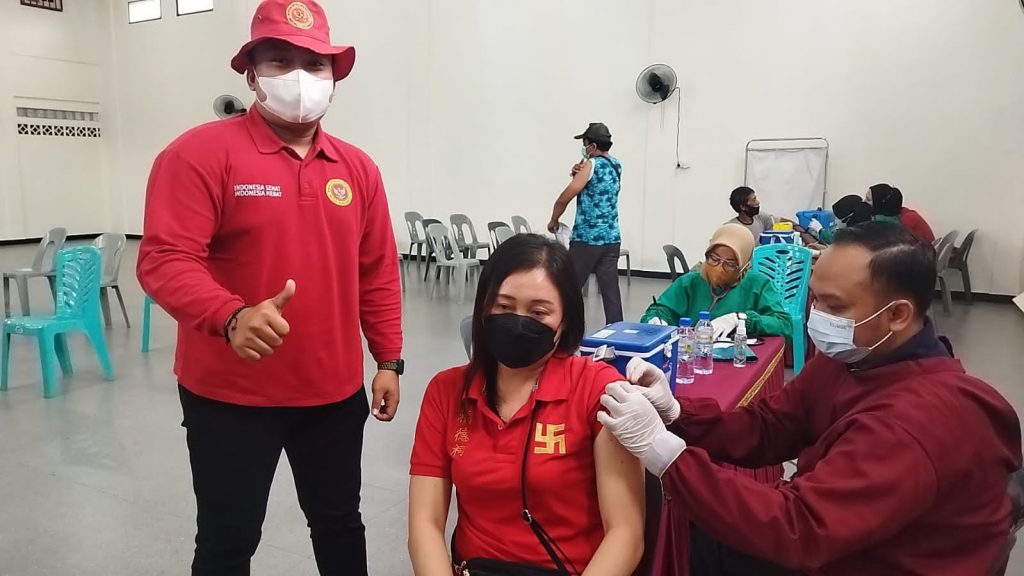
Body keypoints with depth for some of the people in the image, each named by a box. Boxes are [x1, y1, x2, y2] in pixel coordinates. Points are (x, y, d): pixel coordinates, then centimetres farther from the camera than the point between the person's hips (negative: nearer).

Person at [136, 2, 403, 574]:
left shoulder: (357, 167, 5)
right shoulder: (200, 153, -9)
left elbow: (378, 274, 7)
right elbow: (165, 260, -18)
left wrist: (388, 360, 6)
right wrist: (231, 317, -34)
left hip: (335, 391, 4)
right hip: (230, 395, -4)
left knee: (340, 523, 20)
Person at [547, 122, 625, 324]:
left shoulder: (591, 165, -9)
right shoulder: (616, 166, 13)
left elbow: (565, 198, -9)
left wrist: (553, 221, 6)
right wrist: (578, 174, 1)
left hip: (587, 239, -7)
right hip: (612, 239, 7)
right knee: (611, 289, 4)